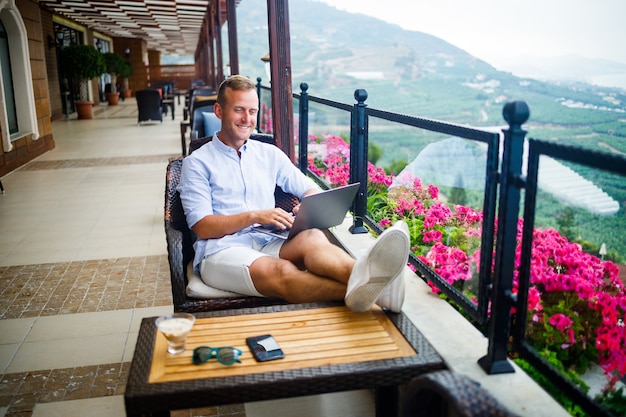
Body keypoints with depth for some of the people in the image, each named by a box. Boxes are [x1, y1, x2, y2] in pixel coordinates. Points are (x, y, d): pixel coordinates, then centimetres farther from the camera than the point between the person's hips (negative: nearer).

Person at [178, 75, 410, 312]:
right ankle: (357, 291, -62)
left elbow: (312, 190, 20)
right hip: (220, 250, -3)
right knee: (281, 272, -37)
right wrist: (254, 216, -16)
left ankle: (361, 276, -64)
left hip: (266, 242, 4)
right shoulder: (197, 162, 7)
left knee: (313, 238, -33)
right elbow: (202, 227, -2)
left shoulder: (269, 154, 21)